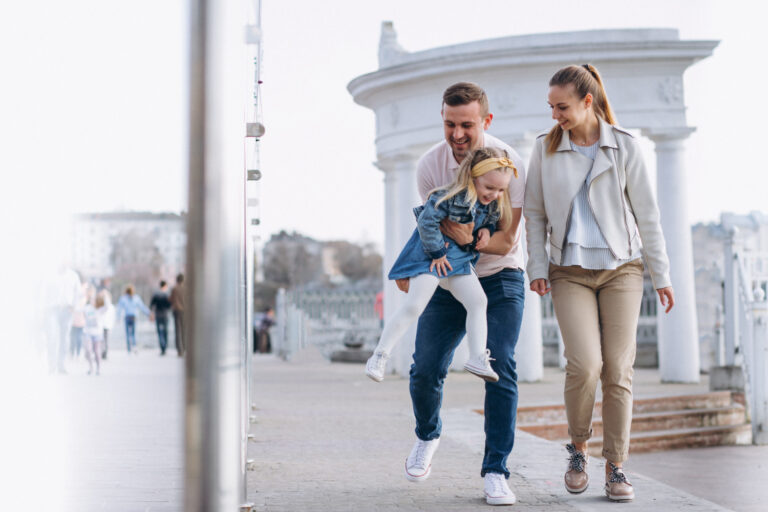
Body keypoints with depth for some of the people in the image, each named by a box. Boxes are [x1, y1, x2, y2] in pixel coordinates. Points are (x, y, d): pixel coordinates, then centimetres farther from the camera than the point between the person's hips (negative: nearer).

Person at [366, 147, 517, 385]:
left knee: (478, 301, -5)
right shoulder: (451, 196, -24)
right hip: (431, 258, -7)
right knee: (413, 305, -13)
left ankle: (478, 358, 0)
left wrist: (486, 230, -5)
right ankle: (379, 356, -7)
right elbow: (426, 221, -23)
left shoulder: (493, 205, -1)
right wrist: (436, 253, -17)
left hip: (459, 261, 7)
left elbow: (491, 221, 19)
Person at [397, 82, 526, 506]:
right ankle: (427, 435, 26)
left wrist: (471, 239, -37)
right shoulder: (430, 164, -10)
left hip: (500, 278, -2)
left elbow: (506, 241, -19)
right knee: (425, 370, -7)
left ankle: (496, 472, -10)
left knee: (500, 367, -18)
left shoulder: (509, 164, -19)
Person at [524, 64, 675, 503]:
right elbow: (535, 213, 8)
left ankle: (617, 467, 7)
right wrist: (537, 267, -1)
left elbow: (646, 212, 1)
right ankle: (579, 446, 9)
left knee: (618, 369, -3)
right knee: (584, 364, -16)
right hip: (570, 272, 0)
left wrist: (662, 274, 1)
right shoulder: (546, 149, 2)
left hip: (621, 268, 0)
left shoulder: (624, 146, -1)